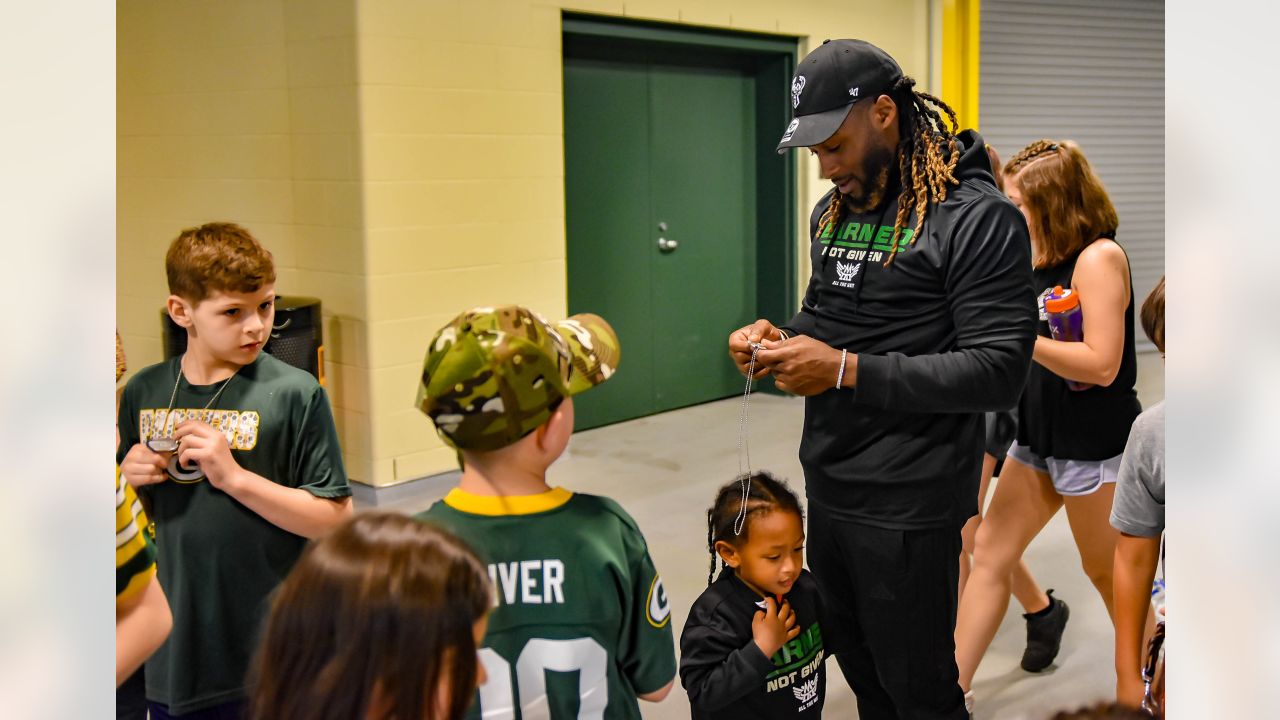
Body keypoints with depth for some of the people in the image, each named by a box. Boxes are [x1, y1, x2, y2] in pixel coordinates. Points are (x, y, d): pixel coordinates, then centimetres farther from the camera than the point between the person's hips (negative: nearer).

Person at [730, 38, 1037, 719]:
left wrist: (848, 371, -24)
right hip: (827, 483, 7)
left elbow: (998, 370, -21)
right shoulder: (833, 210, 8)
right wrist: (781, 336, -1)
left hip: (908, 503, -7)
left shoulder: (977, 217, -16)